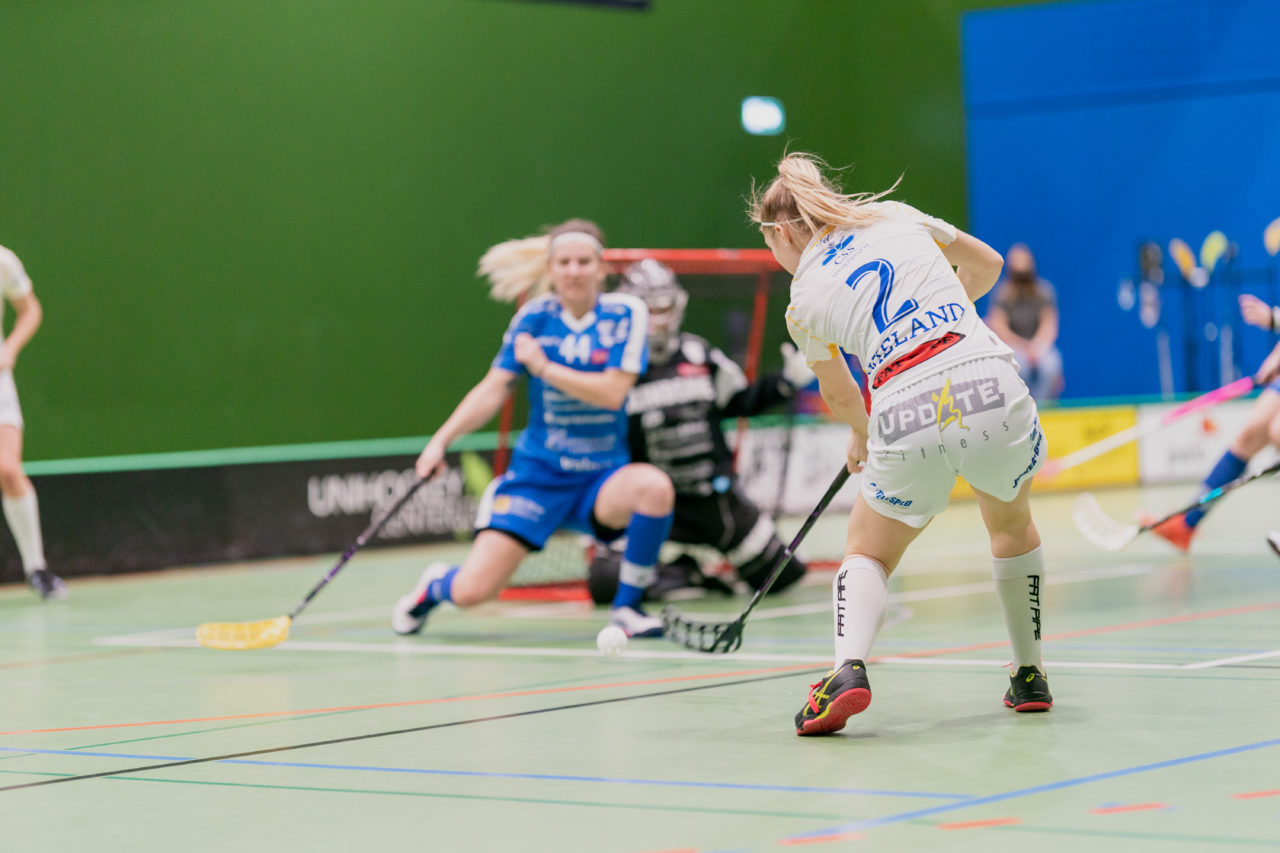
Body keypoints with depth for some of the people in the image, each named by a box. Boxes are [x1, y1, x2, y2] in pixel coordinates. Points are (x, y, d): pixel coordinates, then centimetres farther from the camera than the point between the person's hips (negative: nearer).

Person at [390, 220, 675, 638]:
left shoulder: (626, 313, -6)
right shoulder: (536, 316, -1)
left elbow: (612, 392, -15)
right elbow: (492, 390, -1)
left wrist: (544, 367, -17)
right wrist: (442, 440, -11)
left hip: (603, 476, 0)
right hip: (537, 473, 0)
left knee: (655, 487, -36)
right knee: (472, 591, -12)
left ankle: (626, 605, -13)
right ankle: (435, 585, 29)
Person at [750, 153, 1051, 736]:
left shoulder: (804, 301, 11)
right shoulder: (897, 215, 15)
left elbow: (840, 397, 29)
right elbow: (987, 264, 29)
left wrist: (861, 436, 49)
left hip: (908, 417, -2)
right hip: (992, 387, 2)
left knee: (868, 554, 22)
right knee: (1012, 526, 32)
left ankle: (848, 667, -6)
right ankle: (1030, 677, 37)